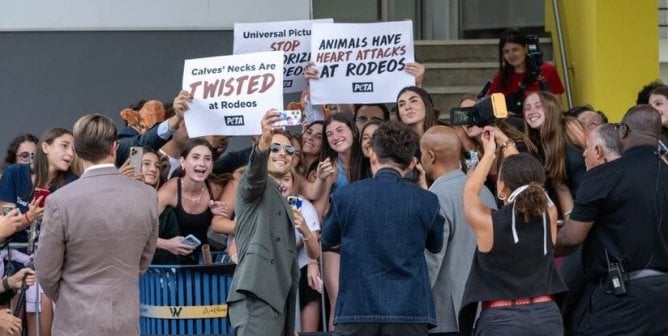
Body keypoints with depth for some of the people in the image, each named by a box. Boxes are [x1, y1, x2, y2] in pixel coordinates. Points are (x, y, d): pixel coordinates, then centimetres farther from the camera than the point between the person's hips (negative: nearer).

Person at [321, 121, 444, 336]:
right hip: (408, 309, 0)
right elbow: (435, 245, 19)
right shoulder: (426, 201, 1)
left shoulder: (345, 196, 1)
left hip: (355, 308, 0)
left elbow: (328, 239, 19)